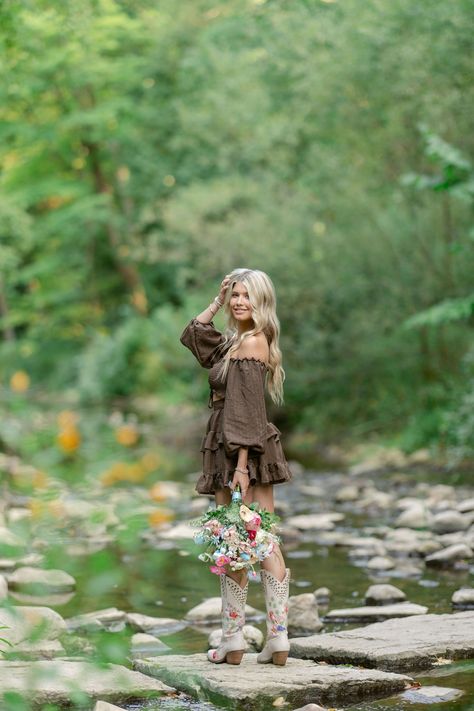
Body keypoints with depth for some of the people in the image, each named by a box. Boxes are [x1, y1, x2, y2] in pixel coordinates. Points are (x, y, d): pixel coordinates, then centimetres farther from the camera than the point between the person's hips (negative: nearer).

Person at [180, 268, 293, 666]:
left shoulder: (252, 342, -12)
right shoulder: (235, 340, 15)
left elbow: (247, 410, -18)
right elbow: (193, 335, 29)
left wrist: (241, 465, -21)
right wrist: (218, 302, 18)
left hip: (244, 446, -9)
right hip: (227, 444, 9)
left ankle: (234, 639, 1)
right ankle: (278, 639, 3)